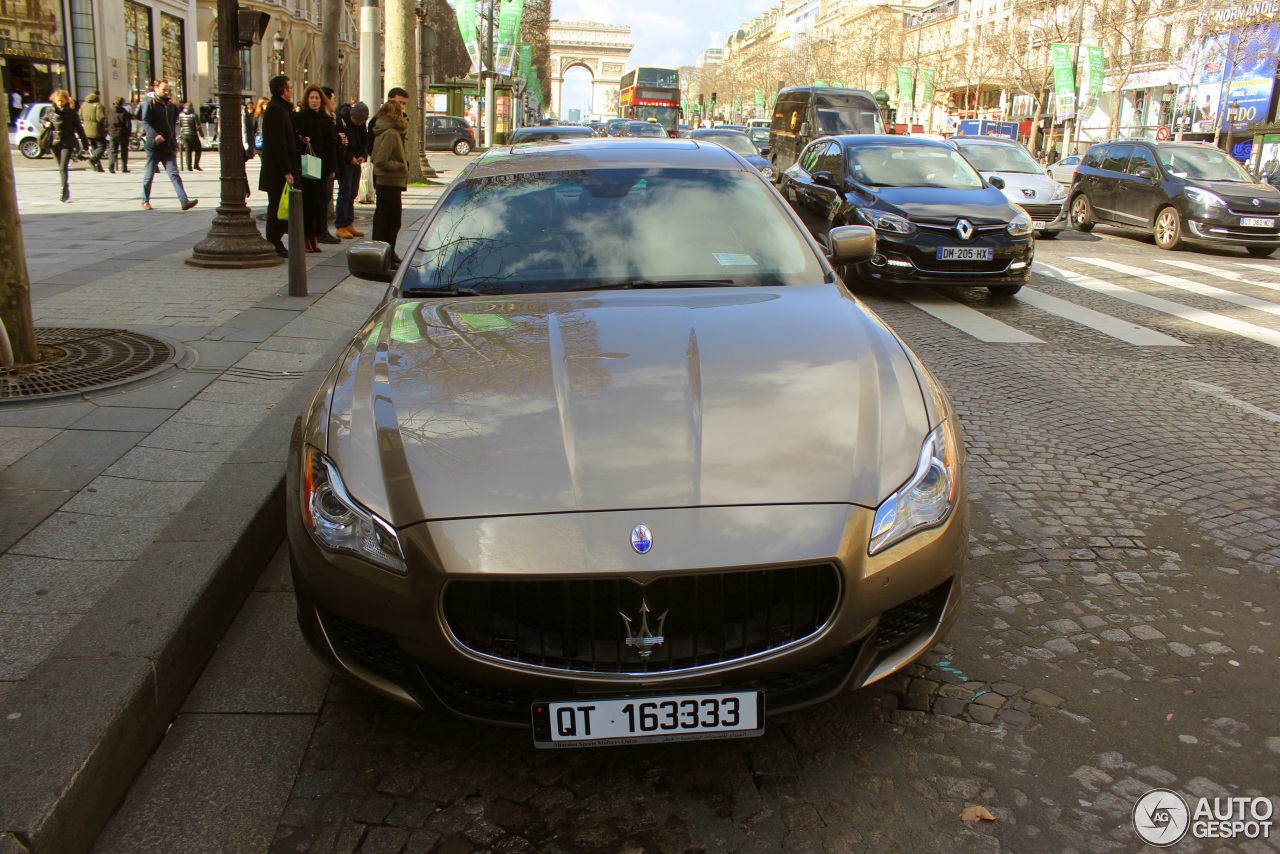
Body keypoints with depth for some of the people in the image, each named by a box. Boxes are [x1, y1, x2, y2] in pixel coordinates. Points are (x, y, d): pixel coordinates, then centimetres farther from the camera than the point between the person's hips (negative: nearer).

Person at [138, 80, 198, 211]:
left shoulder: (167, 104, 15)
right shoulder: (149, 102, -6)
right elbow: (145, 122, -16)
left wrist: (173, 143, 19)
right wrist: (155, 135, -31)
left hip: (167, 146, 5)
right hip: (153, 145, -5)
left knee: (174, 173, -5)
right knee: (149, 174, 6)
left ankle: (184, 201, -16)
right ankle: (145, 200, 19)